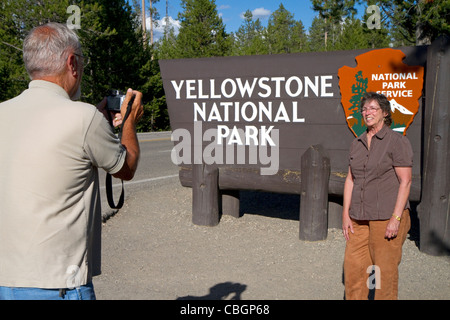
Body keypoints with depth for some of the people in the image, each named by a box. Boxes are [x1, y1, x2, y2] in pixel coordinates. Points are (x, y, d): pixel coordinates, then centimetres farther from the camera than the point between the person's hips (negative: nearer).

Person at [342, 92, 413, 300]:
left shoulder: (397, 141, -6)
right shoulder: (357, 143, 12)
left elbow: (405, 181, -9)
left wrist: (396, 218, -15)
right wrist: (346, 214, 8)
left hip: (387, 217, -5)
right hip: (359, 218, 6)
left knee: (385, 270, 0)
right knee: (353, 266, 6)